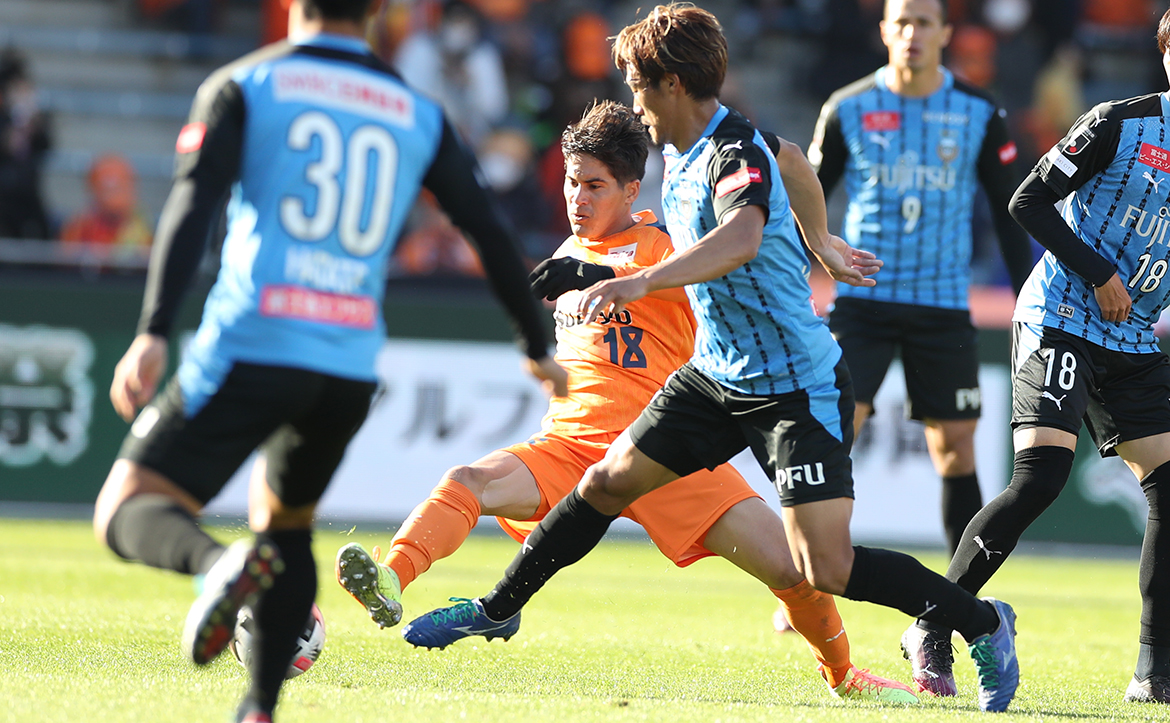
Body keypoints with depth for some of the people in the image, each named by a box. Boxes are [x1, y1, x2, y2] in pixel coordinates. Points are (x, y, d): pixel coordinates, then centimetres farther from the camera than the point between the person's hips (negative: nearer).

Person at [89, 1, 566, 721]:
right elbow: (491, 231, 16)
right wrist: (538, 348, 28)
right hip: (351, 363, 4)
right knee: (286, 525, 25)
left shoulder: (242, 87, 6)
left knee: (129, 509, -1)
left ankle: (216, 563, -35)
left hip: (252, 346, -4)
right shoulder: (418, 114, 15)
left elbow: (192, 207, -8)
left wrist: (153, 333, -15)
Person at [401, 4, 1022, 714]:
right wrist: (822, 245, 41)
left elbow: (741, 237, -45)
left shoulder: (737, 153, -23)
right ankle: (501, 607, 27)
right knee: (609, 480, 10)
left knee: (827, 567, -15)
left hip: (797, 386, -9)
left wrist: (642, 281, -58)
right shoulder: (681, 153, 6)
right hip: (718, 375, 9)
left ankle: (982, 622, 2)